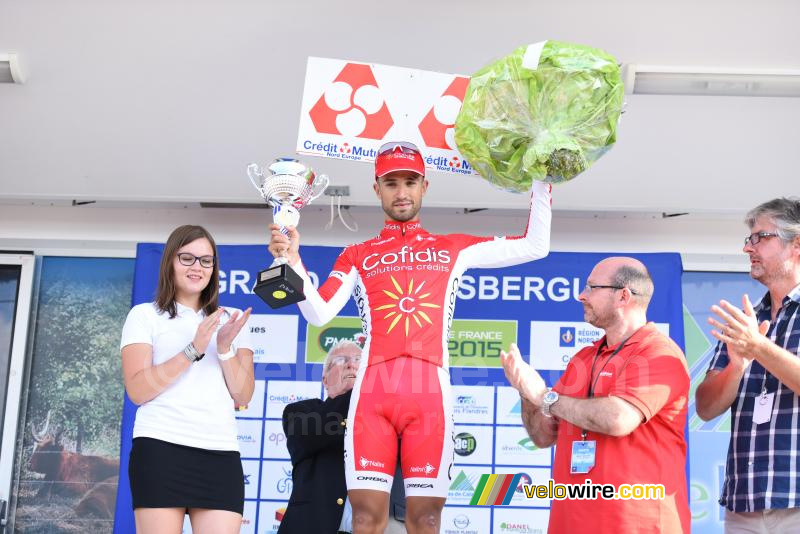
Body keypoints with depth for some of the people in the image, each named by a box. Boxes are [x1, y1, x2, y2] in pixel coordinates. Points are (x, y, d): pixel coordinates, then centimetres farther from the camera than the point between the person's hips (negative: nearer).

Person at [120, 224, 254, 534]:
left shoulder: (230, 321, 19)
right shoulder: (145, 315, 9)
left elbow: (243, 396, 9)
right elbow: (137, 390, -4)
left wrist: (225, 348, -7)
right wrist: (193, 350, -12)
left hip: (221, 453, 3)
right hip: (161, 449, -3)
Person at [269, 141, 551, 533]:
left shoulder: (453, 248, 20)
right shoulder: (356, 256, 19)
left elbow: (535, 246, 20)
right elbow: (319, 314, 6)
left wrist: (541, 180, 17)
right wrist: (293, 262, -8)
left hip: (430, 391, 0)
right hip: (372, 392, 0)